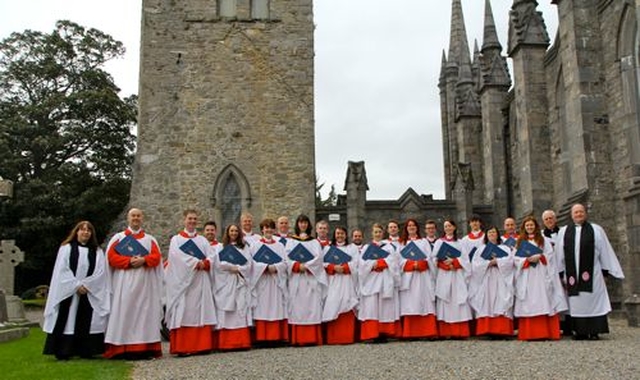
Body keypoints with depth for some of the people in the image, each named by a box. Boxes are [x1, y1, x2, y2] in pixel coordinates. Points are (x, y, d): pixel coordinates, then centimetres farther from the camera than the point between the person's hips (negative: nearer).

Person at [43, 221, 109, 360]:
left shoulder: (97, 252, 11)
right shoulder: (66, 248, 7)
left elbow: (100, 272, 1)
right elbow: (62, 270, -2)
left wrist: (86, 285, -11)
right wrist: (76, 285, -11)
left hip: (90, 294, 1)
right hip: (68, 293, -1)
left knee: (87, 322, 0)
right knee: (67, 321, -3)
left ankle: (86, 351, 5)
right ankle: (63, 352, 2)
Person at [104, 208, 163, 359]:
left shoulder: (150, 239, 16)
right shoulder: (118, 237, 12)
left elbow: (156, 257, 3)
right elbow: (111, 256, 0)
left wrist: (144, 260, -16)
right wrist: (129, 261, -13)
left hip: (145, 283, 1)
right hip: (125, 283, -1)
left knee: (145, 313, -3)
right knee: (124, 313, -6)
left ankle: (144, 348, -3)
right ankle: (122, 350, -6)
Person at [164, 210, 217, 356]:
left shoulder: (203, 240, 17)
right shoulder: (176, 239, 6)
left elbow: (211, 257, 5)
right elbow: (178, 256, -11)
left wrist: (204, 264, -16)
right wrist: (197, 262, -14)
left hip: (201, 282, 3)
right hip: (183, 281, -3)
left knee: (201, 313, 0)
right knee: (184, 314, -6)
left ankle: (201, 345, 3)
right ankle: (182, 347, -6)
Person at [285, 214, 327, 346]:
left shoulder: (314, 242, 14)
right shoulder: (291, 241, 13)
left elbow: (318, 258, 0)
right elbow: (287, 258, 1)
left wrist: (306, 266, -13)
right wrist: (298, 266, -14)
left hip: (311, 278, 0)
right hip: (296, 278, 0)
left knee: (312, 307, -5)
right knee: (297, 307, -4)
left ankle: (312, 338, -5)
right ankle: (298, 339, -4)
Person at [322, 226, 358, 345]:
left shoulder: (352, 248, 15)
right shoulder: (328, 248, 15)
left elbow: (355, 263, 1)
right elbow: (324, 263, 3)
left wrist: (344, 267, -14)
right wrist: (334, 267, -14)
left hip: (347, 283, 0)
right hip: (333, 283, 0)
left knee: (347, 309, -6)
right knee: (332, 309, -6)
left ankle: (347, 337, -5)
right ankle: (332, 338, -4)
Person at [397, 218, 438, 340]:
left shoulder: (424, 242, 15)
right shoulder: (401, 243, 13)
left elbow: (429, 258, 4)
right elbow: (400, 259, 2)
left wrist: (419, 264, -14)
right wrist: (412, 264, -14)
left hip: (423, 277, 0)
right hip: (408, 277, 0)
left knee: (424, 303, -5)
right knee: (409, 305, -4)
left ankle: (427, 331, -5)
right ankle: (409, 333, -4)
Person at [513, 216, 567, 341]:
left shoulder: (543, 240, 11)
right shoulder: (519, 241, 13)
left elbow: (550, 254, 2)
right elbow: (516, 258, 4)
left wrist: (539, 257, -14)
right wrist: (528, 259, -11)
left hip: (541, 276, -1)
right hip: (526, 278, 1)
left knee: (543, 303, -5)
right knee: (528, 305, -2)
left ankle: (546, 332, -4)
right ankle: (528, 333, -2)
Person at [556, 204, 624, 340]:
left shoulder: (596, 230, 6)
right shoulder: (563, 232, 10)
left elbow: (605, 252, 6)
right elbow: (559, 254, 9)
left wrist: (605, 271, 1)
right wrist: (560, 273, 5)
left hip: (592, 274, -1)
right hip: (572, 275, 1)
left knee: (592, 302, -1)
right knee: (576, 303, 1)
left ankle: (594, 331, 3)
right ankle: (580, 331, 6)